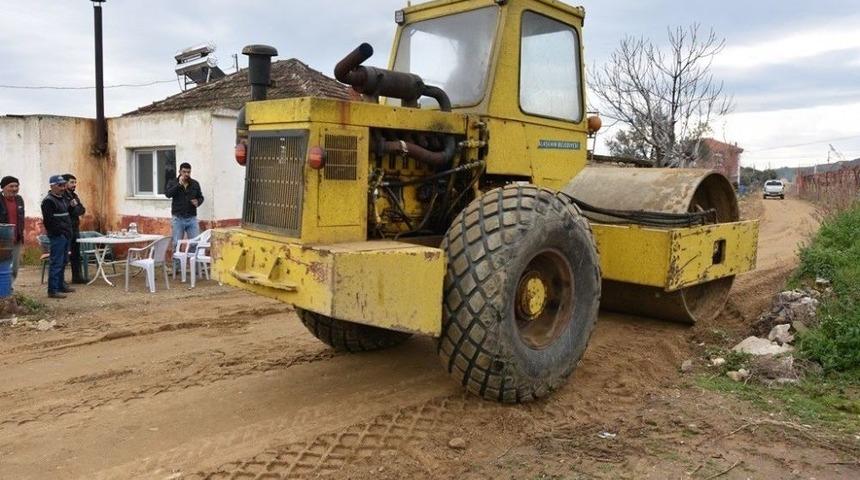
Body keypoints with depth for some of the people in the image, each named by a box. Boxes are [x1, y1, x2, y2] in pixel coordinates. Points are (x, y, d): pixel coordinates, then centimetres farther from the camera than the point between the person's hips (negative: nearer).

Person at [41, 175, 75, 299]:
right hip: (57, 236, -9)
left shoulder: (63, 198, 18)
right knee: (57, 263, -8)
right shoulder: (48, 201, -11)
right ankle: (53, 290, -5)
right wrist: (61, 231, -16)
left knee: (63, 261, 17)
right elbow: (49, 221, -17)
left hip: (65, 235, 10)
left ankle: (61, 285, 28)